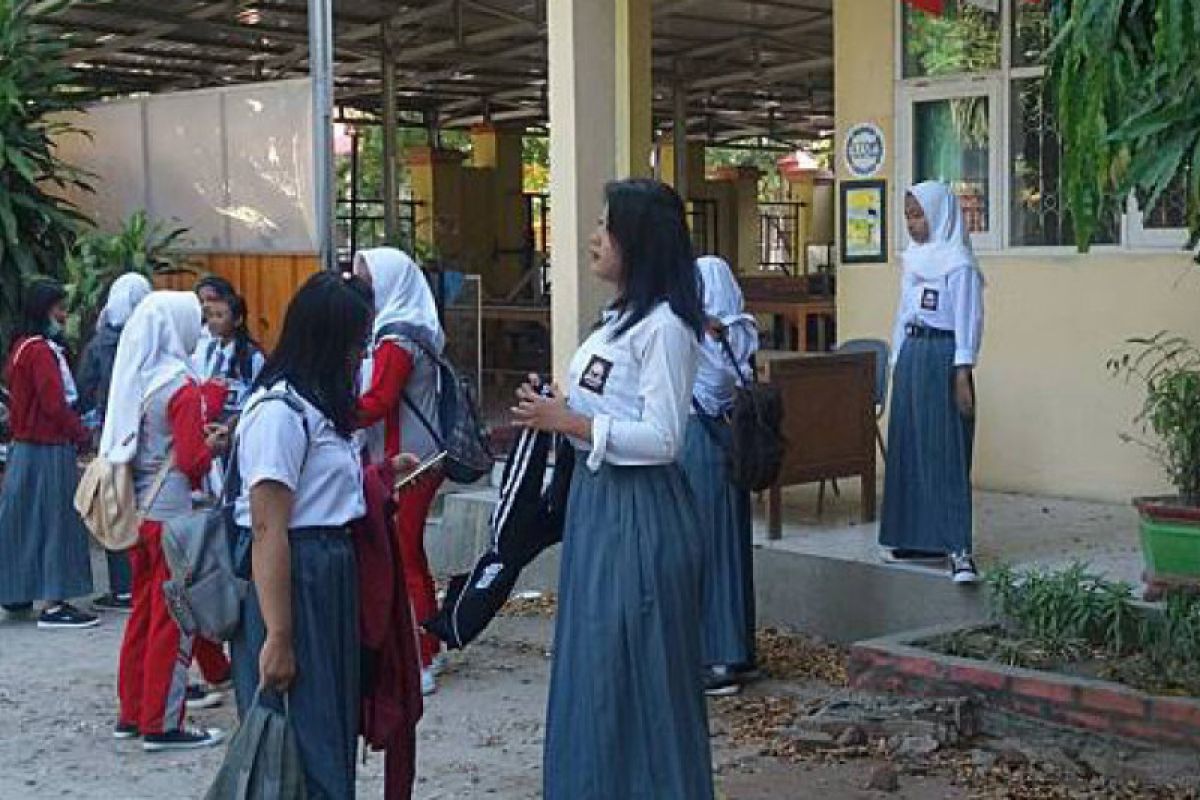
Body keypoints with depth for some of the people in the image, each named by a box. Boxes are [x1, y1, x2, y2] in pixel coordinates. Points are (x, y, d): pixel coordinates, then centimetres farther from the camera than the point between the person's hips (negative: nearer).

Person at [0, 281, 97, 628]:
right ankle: (53, 604, -1)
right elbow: (55, 404, -22)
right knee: (56, 520, -4)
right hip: (49, 450, -9)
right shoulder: (41, 351, -17)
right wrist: (82, 435, -7)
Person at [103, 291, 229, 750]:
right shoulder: (182, 387, -15)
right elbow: (193, 463, -16)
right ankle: (161, 725, 5)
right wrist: (214, 446, 5)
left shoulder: (133, 380, 6)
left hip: (136, 508, 7)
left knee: (143, 610, 17)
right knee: (173, 620, 1)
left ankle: (131, 713, 25)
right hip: (171, 513, -7)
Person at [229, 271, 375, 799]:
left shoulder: (316, 405, 13)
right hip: (292, 581, -10)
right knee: (303, 741, -2)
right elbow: (268, 530, -21)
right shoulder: (279, 410, -16)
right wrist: (278, 637, -22)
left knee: (334, 731, 16)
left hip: (330, 577, 10)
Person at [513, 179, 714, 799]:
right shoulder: (621, 317, 14)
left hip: (638, 513, -10)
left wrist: (569, 421, -17)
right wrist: (554, 415, 4)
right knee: (592, 667, 15)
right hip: (598, 501, 10)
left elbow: (662, 439, -20)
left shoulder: (664, 324, -15)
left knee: (637, 673, 0)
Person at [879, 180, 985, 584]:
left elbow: (969, 321, -13)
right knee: (908, 449, 9)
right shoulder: (914, 259, 14)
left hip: (942, 358, -8)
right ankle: (917, 535, 17)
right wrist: (897, 361, 17)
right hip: (911, 356, 8)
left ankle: (958, 547, -13)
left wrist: (963, 374, -18)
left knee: (946, 452, -11)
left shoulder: (957, 262, -9)